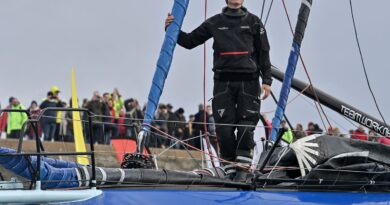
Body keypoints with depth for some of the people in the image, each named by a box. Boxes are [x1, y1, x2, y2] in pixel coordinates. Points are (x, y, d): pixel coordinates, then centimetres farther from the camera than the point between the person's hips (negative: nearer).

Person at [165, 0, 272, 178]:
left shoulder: (253, 22, 11)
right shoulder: (214, 23, 12)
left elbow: (264, 52, 9)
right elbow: (190, 41, 16)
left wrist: (267, 80, 2)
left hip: (248, 81, -1)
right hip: (223, 81, 1)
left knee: (246, 123, -8)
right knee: (224, 124, -5)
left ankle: (243, 162, -5)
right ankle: (229, 162, 6)